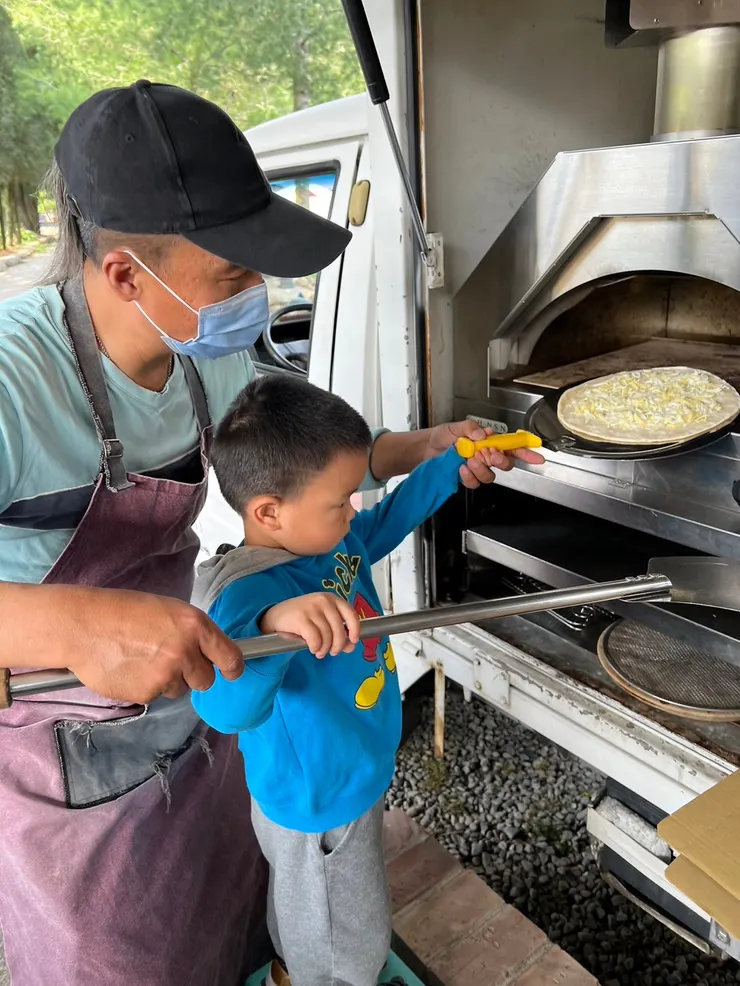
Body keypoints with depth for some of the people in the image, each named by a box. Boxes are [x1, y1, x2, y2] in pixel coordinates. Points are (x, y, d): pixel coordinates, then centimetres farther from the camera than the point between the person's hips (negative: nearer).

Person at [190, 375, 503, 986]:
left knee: (300, 915, 37)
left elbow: (391, 517, 9)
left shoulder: (327, 539, -11)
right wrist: (275, 622, -67)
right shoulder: (249, 591, -37)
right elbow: (225, 707, -51)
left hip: (355, 779, 8)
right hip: (319, 809, -8)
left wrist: (453, 466, 6)